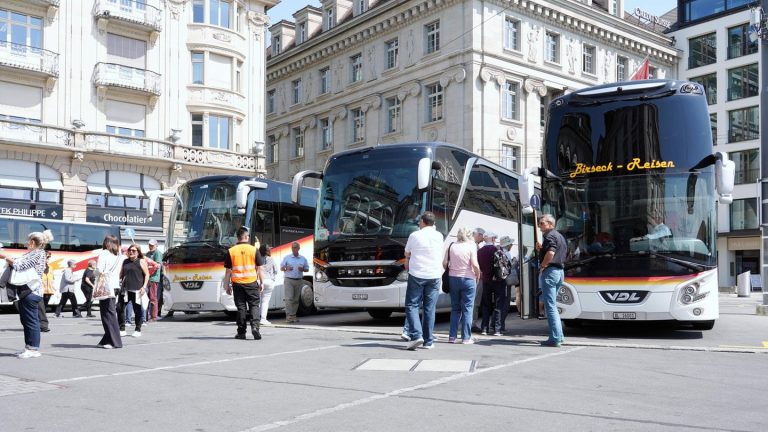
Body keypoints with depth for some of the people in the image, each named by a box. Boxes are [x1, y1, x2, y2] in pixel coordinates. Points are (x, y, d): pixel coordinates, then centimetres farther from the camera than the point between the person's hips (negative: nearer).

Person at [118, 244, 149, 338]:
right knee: (120, 308, 0)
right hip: (125, 289, 5)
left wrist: (144, 286, -9)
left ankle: (138, 330, 11)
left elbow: (147, 274, -1)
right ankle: (122, 329, 11)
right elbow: (121, 274, 25)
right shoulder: (125, 262, 18)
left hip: (136, 290, -5)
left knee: (137, 311, 1)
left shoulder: (141, 261, 2)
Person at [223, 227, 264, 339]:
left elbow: (228, 271, 2)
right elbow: (260, 268, -1)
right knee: (254, 305, 7)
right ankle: (255, 326, -12)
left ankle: (241, 332, 9)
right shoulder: (253, 250, -2)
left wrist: (227, 286, 10)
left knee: (241, 307, 7)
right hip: (252, 283, -1)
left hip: (237, 283, 1)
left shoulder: (231, 251, 0)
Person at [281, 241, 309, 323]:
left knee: (296, 299, 4)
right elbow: (281, 268, 7)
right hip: (288, 280, -2)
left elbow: (307, 269, 14)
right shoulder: (286, 258, 7)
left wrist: (302, 269, -8)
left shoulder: (303, 259, 12)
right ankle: (289, 316, -13)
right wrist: (286, 268, -14)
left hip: (299, 281, 3)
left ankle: (293, 315, 10)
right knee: (289, 298, -12)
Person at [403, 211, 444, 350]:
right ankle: (428, 341, 6)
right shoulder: (439, 236, 6)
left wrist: (408, 264, 28)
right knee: (430, 309, 6)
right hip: (434, 276, 3)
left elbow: (407, 254, 9)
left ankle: (416, 335, -14)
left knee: (412, 305, 3)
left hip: (417, 275, -3)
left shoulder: (415, 235, -4)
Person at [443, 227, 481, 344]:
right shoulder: (471, 246, -7)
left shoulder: (451, 246, 4)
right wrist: (478, 276, 2)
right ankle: (466, 337, 3)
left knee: (455, 309, 12)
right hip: (468, 279, -4)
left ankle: (452, 336, 10)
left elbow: (444, 263, 2)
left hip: (453, 278, 4)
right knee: (467, 309, 4)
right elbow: (475, 265, -14)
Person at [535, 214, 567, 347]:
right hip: (560, 271, 10)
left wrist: (542, 266, -13)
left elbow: (550, 254, -28)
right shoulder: (560, 236, 19)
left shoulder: (550, 236, -12)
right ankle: (559, 335, 19)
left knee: (550, 306, -7)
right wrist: (541, 248, 11)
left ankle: (555, 338, -8)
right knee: (552, 305, 18)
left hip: (550, 271, -10)